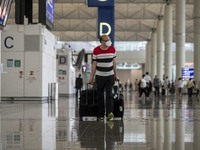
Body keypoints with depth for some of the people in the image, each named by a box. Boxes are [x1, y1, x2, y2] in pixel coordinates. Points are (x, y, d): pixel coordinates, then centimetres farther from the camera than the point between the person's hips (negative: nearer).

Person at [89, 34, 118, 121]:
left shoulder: (112, 49, 0)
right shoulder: (96, 50, -7)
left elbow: (113, 62, 9)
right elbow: (94, 64, -2)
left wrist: (115, 74, 12)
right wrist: (91, 77, -3)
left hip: (110, 76, 1)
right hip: (99, 76, -1)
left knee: (109, 94, -11)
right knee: (100, 96, 4)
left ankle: (109, 113, -20)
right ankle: (101, 115, 11)